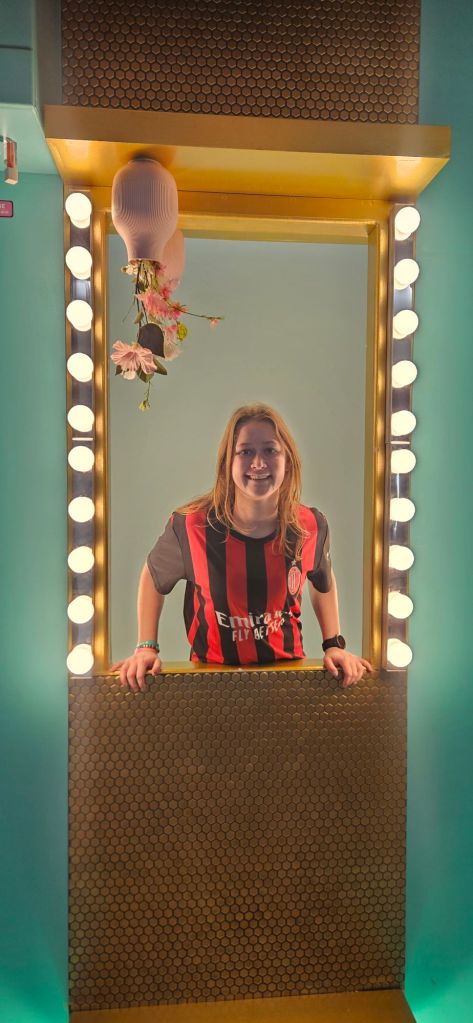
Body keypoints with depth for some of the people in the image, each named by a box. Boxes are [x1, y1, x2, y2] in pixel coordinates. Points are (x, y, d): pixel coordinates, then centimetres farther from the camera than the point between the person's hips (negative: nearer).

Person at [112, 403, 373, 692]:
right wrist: (146, 647, 0)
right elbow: (153, 577, 4)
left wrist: (334, 645, 7)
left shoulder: (311, 525, -10)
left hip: (288, 670, 1)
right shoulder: (190, 525, -16)